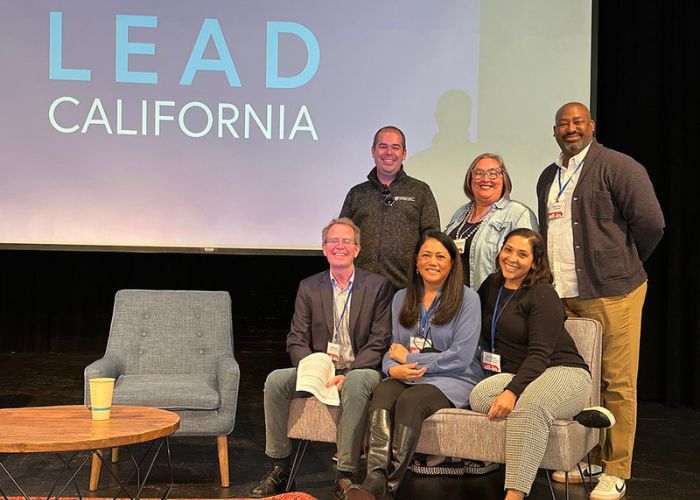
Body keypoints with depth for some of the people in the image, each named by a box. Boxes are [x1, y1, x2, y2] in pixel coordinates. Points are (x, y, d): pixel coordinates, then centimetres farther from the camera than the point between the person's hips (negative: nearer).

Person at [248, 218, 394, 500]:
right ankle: (278, 467, -12)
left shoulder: (378, 286, 1)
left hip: (359, 369, -3)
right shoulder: (309, 288, 11)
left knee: (357, 383, -38)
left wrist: (346, 375, -19)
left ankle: (346, 475, -32)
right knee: (275, 380, -22)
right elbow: (296, 341, 5)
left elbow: (379, 343, -5)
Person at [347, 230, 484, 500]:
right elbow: (393, 351, 15)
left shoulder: (467, 298, 0)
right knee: (383, 391, -31)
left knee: (410, 399, -35)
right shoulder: (402, 298, 17)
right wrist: (393, 368, -10)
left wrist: (409, 360, -5)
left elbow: (460, 357, -9)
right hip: (407, 377, 4)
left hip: (454, 380, -4)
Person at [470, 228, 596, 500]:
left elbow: (539, 354, -17)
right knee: (479, 396, -29)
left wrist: (512, 391, -31)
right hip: (515, 375, 6)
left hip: (563, 373, -6)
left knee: (529, 404, -41)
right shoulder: (491, 286, 14)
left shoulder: (543, 295, -8)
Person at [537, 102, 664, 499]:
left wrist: (622, 266, 0)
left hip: (611, 295, -7)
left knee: (618, 384, -1)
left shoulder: (617, 167, -7)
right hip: (563, 297, 7)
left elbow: (650, 223, -11)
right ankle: (588, 461, 24)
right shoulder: (549, 178, 16)